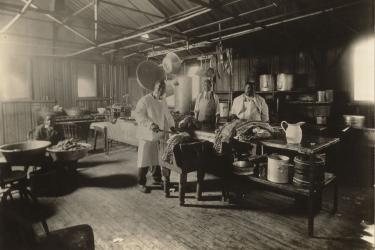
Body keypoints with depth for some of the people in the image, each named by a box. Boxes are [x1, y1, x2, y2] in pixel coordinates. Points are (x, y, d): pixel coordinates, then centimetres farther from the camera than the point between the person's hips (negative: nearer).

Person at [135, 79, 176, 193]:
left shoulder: (163, 101, 13)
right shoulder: (145, 100, -10)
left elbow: (167, 115, 20)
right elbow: (139, 116, -18)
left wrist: (171, 126, 4)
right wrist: (151, 124, -29)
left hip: (160, 134, 6)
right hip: (147, 135, -6)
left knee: (158, 158, 14)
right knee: (145, 159, 0)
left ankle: (157, 179, 30)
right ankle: (141, 183, 11)